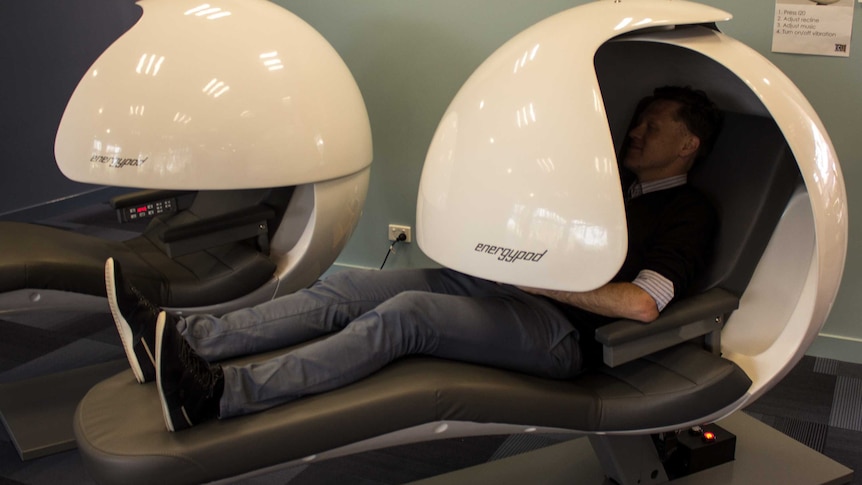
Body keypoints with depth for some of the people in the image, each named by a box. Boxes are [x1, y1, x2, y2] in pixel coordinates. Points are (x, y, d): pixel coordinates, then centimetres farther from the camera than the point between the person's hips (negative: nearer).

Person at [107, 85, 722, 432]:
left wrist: (539, 276, -11)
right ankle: (182, 337, -21)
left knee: (405, 312, -32)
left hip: (562, 330, -8)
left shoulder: (690, 213, 3)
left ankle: (217, 394, -42)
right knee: (350, 288, -11)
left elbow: (641, 303, -14)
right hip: (502, 286, 8)